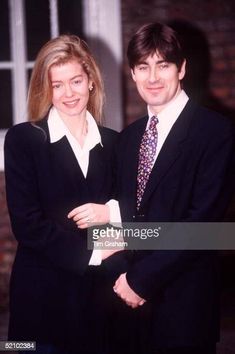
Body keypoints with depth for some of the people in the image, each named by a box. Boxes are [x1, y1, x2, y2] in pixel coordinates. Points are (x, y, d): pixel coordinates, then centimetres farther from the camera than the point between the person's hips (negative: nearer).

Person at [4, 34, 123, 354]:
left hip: (101, 293, 3)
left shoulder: (113, 142, 7)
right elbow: (26, 223, -11)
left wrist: (112, 211, -11)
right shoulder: (23, 139, -4)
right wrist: (88, 253, -13)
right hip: (44, 295, -3)